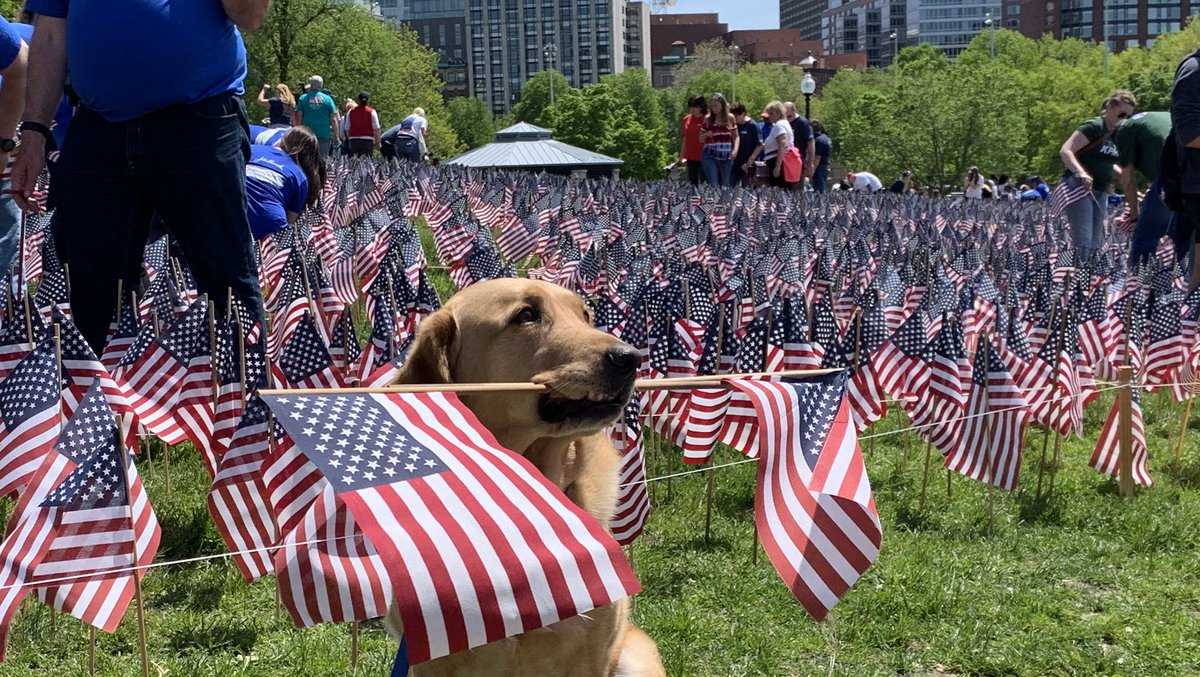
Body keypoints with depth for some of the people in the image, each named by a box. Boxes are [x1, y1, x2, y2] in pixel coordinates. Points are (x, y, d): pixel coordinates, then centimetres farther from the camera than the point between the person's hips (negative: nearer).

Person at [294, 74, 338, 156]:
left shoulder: (303, 98, 3)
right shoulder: (327, 99, 1)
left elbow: (299, 118, 1)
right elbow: (333, 119, -1)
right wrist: (336, 135, 4)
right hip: (324, 135, 0)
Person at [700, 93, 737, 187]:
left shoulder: (730, 118, 8)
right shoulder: (708, 119, 5)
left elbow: (735, 136, 13)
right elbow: (701, 139, 9)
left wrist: (735, 149, -4)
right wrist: (706, 135, -13)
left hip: (726, 156, 2)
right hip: (710, 156, -2)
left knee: (725, 185, 4)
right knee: (713, 185, -12)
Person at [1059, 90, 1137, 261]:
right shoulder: (1094, 127, -11)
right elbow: (1065, 151, -21)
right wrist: (1081, 173, -36)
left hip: (1100, 192, 9)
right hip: (1079, 188, -9)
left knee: (1095, 244, 8)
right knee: (1083, 243, -15)